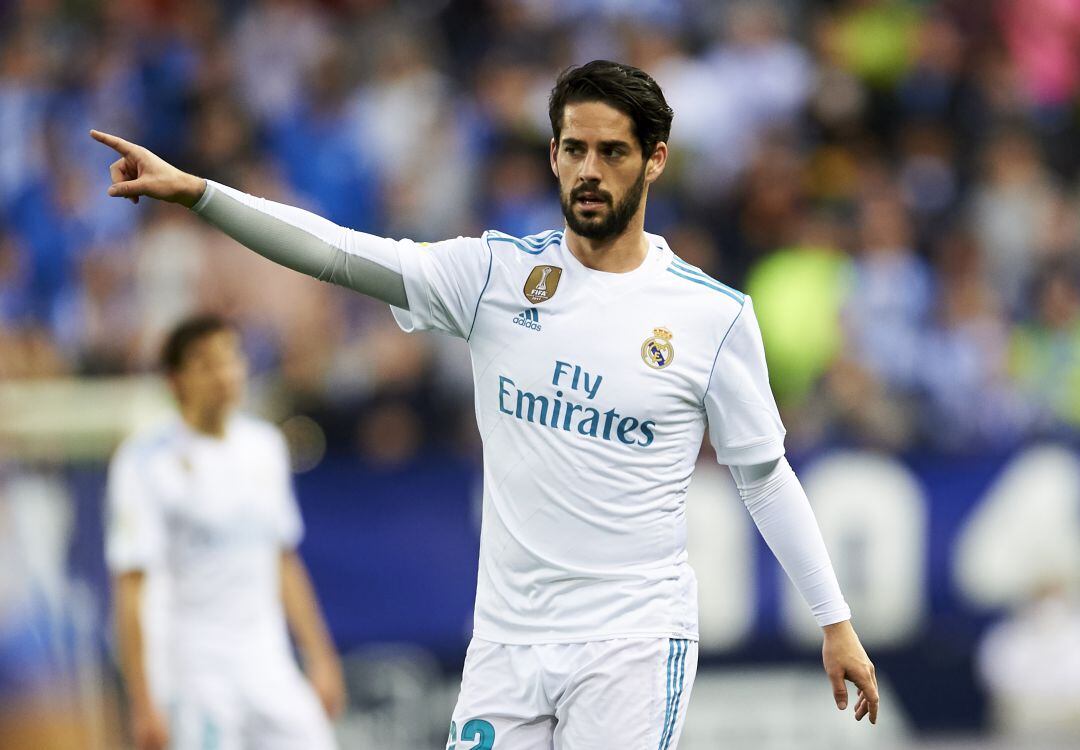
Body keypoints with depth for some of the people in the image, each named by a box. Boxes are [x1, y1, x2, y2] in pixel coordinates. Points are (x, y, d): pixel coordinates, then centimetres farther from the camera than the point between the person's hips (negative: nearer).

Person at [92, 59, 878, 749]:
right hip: (507, 638, 3)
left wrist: (836, 621, 6)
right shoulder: (497, 273, 2)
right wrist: (194, 191, -17)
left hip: (633, 642, -3)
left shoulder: (715, 315, -1)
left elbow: (766, 476, 7)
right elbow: (338, 252, -6)